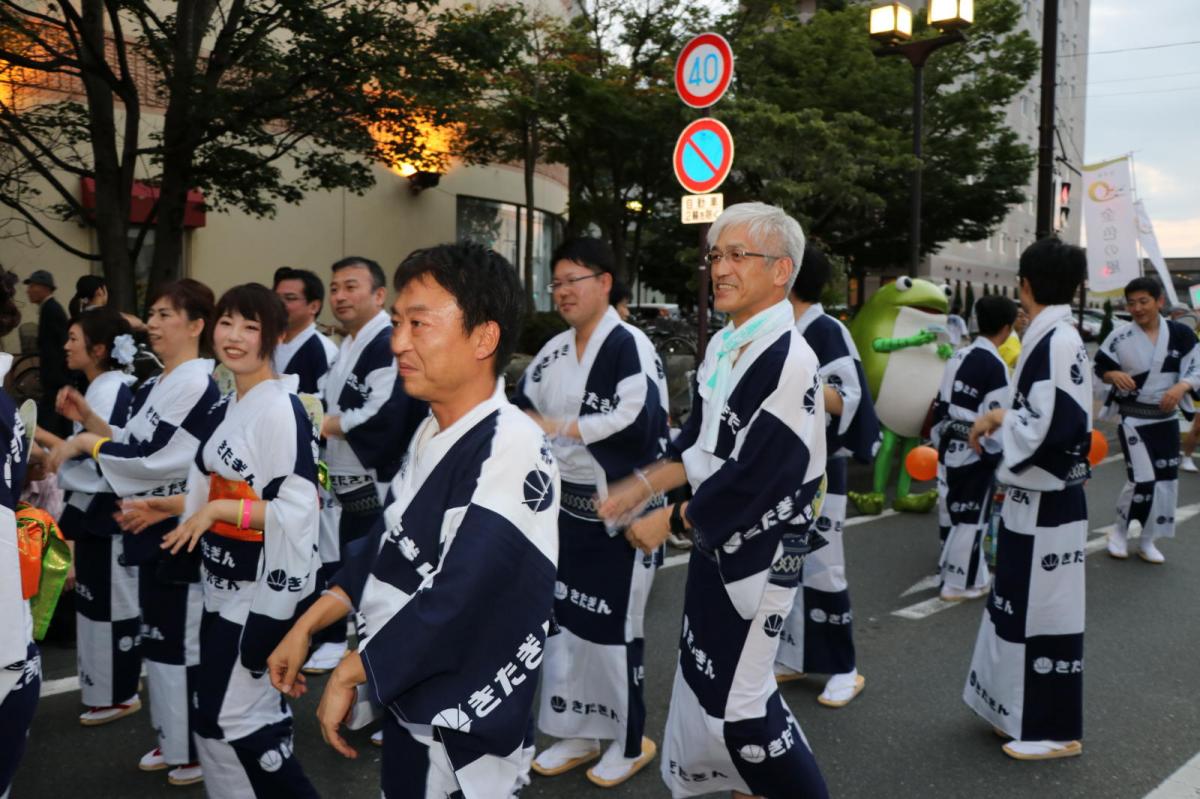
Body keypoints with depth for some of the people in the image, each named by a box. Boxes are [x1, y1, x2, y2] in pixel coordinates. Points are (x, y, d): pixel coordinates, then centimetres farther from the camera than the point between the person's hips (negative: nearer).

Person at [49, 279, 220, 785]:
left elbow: (152, 456, -20)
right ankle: (173, 739, 31)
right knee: (159, 636, 17)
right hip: (151, 525, 10)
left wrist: (84, 443, -10)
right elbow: (134, 447, 16)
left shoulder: (197, 383, -16)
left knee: (185, 639, 0)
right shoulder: (155, 385, 14)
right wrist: (88, 418, 6)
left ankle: (200, 748, 14)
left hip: (182, 527, -10)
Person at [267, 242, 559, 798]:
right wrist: (306, 627, 11)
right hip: (405, 696, 8)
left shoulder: (511, 451, -24)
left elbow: (453, 603, -27)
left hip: (462, 729, -8)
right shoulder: (431, 432, 5)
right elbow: (387, 545, 14)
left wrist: (347, 674, -16)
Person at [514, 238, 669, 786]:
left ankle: (630, 742, 23)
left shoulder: (630, 346, -15)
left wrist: (560, 427, -18)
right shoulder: (554, 351, 9)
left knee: (613, 628, 3)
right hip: (568, 505, 8)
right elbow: (523, 410, 16)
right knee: (564, 620, 14)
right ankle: (578, 733, 31)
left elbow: (637, 422, -25)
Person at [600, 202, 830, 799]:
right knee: (706, 682, 19)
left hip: (759, 553, -9)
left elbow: (754, 478, -25)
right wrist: (643, 486, 7)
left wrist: (670, 520, -15)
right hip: (716, 539, 9)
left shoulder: (789, 360, -22)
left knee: (736, 702, -2)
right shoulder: (722, 347, 6)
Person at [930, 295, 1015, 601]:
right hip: (976, 453, -8)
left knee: (959, 513, 17)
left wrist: (941, 441, 19)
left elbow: (941, 404, 11)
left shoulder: (959, 356, 6)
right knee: (971, 518, 3)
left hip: (952, 448, 8)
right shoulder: (995, 366, -18)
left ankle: (969, 575, 30)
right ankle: (959, 584, 12)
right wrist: (1000, 458, -8)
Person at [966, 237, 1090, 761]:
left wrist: (998, 419, -13)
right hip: (1032, 499, 10)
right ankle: (1020, 709, 32)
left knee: (1046, 614, 2)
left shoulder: (1058, 343, -20)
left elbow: (1057, 427, -25)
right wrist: (1000, 423, 3)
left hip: (1047, 505, -10)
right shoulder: (1049, 338, 8)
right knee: (1021, 609, 18)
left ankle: (1055, 730, 15)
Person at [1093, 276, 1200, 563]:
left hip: (1165, 419, 3)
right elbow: (1100, 367, 0)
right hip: (1133, 418, -3)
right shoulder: (1120, 337, -10)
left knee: (1166, 480, 7)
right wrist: (1115, 375, -21)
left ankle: (1147, 541, 24)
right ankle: (1120, 531, 14)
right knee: (1142, 480, -11)